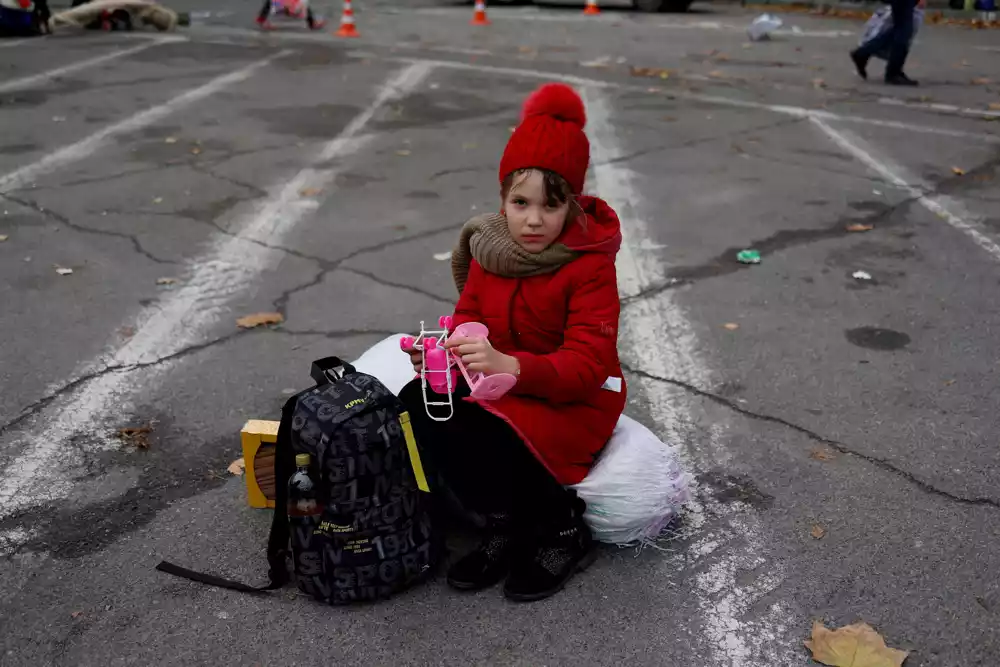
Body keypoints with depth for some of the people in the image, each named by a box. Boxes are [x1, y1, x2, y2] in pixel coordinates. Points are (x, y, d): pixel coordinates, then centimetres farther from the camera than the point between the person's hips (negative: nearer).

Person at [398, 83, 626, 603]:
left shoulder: (590, 265, -18)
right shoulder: (490, 248, 0)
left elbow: (586, 365, -25)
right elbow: (470, 316, 5)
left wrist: (510, 365, -43)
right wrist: (447, 351, -21)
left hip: (574, 401, -6)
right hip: (501, 386, 6)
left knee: (477, 439, -31)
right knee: (417, 404, -20)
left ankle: (563, 534, -4)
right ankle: (505, 526, -5)